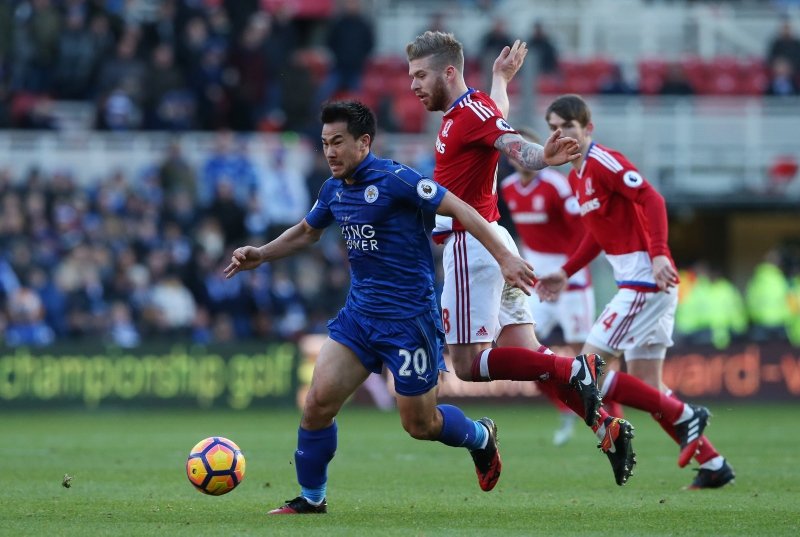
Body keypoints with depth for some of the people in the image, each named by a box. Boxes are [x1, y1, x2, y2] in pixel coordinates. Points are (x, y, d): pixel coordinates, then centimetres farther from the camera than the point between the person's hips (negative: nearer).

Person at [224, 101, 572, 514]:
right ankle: (311, 498, 7)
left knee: (419, 424, 4)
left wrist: (504, 257, -24)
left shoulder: (395, 180, -16)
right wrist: (260, 255, 13)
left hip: (409, 320, -6)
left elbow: (459, 210, -17)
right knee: (318, 402, -8)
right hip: (358, 315, 6)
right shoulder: (334, 190, 7)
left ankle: (480, 437, 36)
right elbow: (306, 232, 27)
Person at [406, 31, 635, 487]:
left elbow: (517, 147, -31)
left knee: (468, 364, -10)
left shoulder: (472, 111, -14)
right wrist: (502, 77, 58)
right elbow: (499, 118, 38)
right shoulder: (460, 113, 14)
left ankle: (575, 370, -14)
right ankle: (607, 428, 3)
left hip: (472, 245, -10)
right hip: (492, 244, 10)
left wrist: (544, 157, -53)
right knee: (527, 355, 7)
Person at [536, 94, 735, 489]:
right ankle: (713, 464, 13)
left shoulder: (604, 162, -11)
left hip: (645, 282, -10)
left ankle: (684, 417, -5)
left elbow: (652, 200, -22)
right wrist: (566, 273, 23)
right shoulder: (577, 175, 17)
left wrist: (658, 253, -33)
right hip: (636, 284, 10)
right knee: (648, 389, 9)